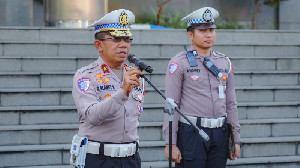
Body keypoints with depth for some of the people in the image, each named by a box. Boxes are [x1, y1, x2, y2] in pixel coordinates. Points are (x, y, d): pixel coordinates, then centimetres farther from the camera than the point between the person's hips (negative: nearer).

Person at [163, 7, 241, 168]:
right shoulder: (179, 63, -4)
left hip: (220, 135, 5)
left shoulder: (224, 62, 12)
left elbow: (231, 104, 16)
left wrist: (236, 139, 12)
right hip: (191, 134, -5)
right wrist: (171, 144, -12)